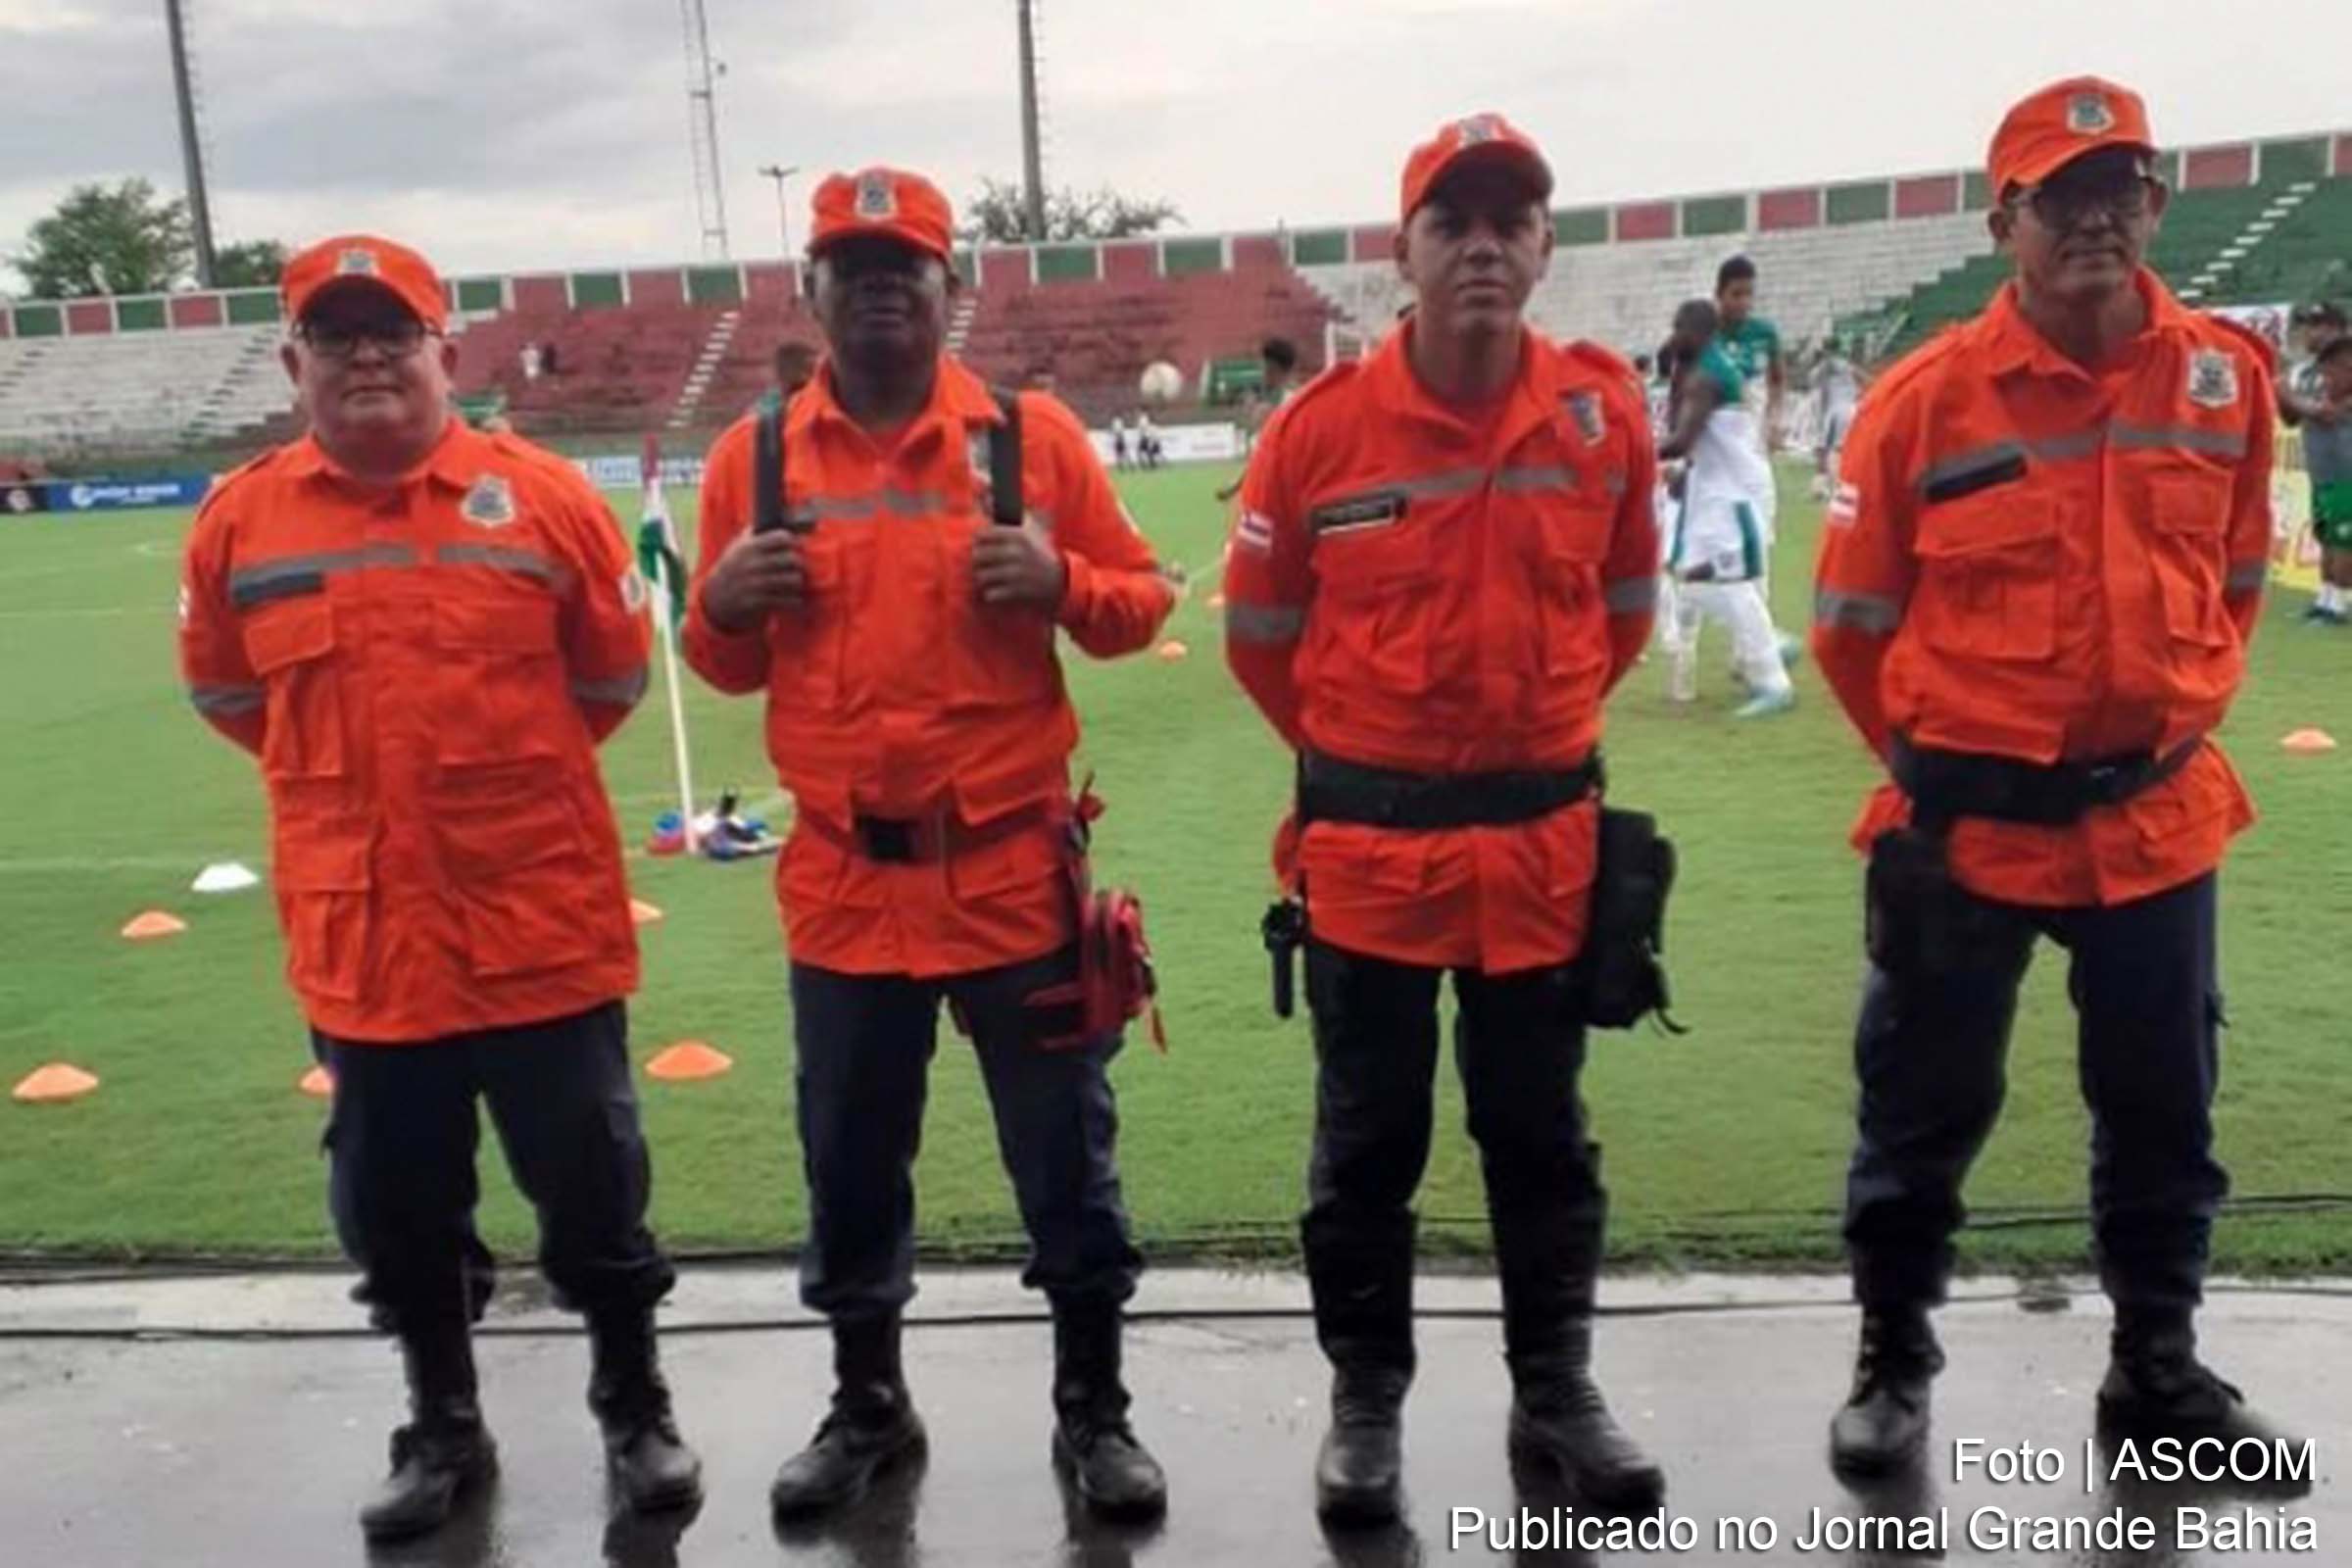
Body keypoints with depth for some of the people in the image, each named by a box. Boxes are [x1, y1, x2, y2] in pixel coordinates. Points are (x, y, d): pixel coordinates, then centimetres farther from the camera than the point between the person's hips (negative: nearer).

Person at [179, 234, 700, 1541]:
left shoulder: (542, 496, -5)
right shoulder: (240, 521, 0)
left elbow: (613, 678, 6)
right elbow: (229, 698, 15)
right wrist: (358, 778, 14)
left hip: (543, 925, -2)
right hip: (358, 937, 2)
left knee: (592, 1189, 10)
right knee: (396, 1207, 15)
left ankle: (635, 1408, 31)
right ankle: (445, 1428, 37)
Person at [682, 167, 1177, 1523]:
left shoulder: (1033, 433, 0)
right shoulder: (755, 456, 5)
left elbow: (1142, 600, 5)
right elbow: (727, 666, 12)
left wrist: (1060, 581, -15)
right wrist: (724, 601, -10)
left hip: (1014, 868, -1)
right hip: (842, 878, 2)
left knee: (1066, 1156, 9)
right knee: (850, 1163, 14)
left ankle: (1095, 1412, 28)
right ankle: (869, 1407, 35)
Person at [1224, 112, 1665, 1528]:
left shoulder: (1605, 412, -4)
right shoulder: (1322, 428, -10)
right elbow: (1260, 635, 3)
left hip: (1543, 836, 2)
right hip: (1368, 842, -1)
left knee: (1542, 1131, 15)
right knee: (1369, 1136, 11)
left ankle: (1558, 1390, 32)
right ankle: (1367, 1398, 28)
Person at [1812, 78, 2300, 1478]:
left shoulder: (2225, 376, 0)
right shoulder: (1926, 401, -12)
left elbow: (2236, 579, 14)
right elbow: (1852, 624, -3)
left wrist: (2179, 720, 10)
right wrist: (1940, 760, 5)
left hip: (2158, 816, 4)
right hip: (1967, 822, -3)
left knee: (2164, 1113, 15)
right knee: (1928, 1107, 9)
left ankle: (2160, 1369, 35)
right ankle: (1894, 1364, 28)